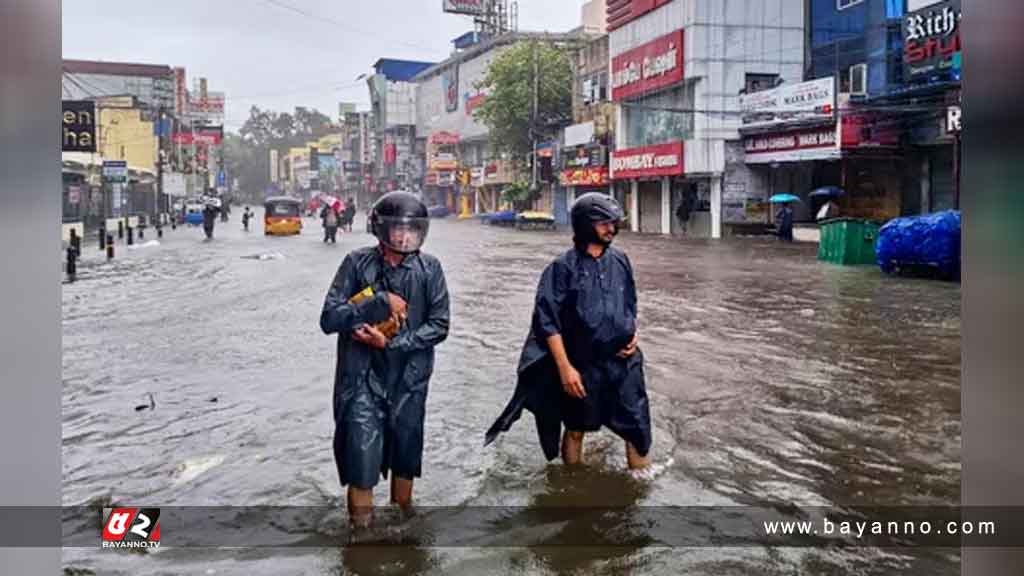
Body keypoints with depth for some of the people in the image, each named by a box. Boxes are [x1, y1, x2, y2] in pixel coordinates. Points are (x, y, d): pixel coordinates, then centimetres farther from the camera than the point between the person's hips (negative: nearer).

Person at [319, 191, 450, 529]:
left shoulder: (429, 269, -4)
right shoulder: (358, 264, -6)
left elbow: (439, 325, -5)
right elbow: (330, 318, -10)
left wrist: (392, 343, -14)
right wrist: (380, 302, -20)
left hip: (409, 377, 2)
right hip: (363, 376, -2)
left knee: (406, 446, 15)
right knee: (362, 450, -5)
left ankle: (403, 511, 36)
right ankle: (361, 523, 12)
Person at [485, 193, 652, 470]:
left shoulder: (620, 261, 4)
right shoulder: (564, 267, -12)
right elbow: (548, 322, -13)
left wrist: (633, 334, 1)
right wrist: (565, 368, -16)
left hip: (624, 362, 4)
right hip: (583, 365, -4)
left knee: (637, 427, 6)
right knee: (576, 429, 14)